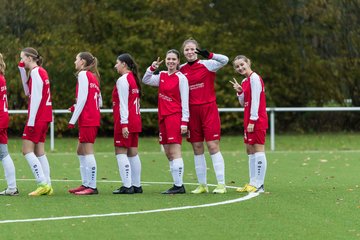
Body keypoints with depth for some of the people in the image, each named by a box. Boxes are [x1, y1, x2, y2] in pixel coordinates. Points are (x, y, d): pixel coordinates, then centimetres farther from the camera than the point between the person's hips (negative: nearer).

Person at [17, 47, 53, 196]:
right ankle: (47, 186, 6)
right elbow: (28, 92, 22)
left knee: (27, 150, -8)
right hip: (45, 117, 9)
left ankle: (43, 183, -14)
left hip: (37, 117, -9)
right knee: (39, 152, 9)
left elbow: (36, 98, -18)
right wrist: (22, 71, 15)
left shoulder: (35, 72, -12)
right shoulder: (41, 72, 15)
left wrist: (31, 121, -19)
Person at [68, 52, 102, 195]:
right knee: (80, 151, 14)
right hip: (94, 119, 9)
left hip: (87, 119, -9)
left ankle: (92, 186, -10)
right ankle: (86, 183, 15)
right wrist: (76, 107, 14)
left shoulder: (83, 74, -7)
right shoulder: (94, 77, 19)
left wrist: (73, 119, -15)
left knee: (88, 151, -9)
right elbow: (99, 102, 17)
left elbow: (82, 98, -15)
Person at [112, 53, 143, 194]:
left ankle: (127, 186, -12)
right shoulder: (134, 79, 16)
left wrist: (124, 124, -18)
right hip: (135, 120, 9)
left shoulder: (122, 80, -11)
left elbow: (123, 104, -16)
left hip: (125, 121, -9)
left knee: (121, 152, -7)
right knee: (133, 153, 10)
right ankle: (136, 185, 11)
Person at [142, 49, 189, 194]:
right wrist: (152, 68, 2)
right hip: (163, 117, 7)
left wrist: (184, 122, -13)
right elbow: (146, 80, 19)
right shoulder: (162, 76, 12)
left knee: (174, 151, -12)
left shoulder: (181, 78, -6)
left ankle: (179, 185, -12)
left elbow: (185, 101, -8)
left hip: (175, 116, -7)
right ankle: (176, 184, 10)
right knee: (168, 153, 6)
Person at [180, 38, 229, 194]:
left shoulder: (207, 65, -4)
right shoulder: (181, 70, 9)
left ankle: (221, 184, -5)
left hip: (209, 109, -4)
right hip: (192, 111, 4)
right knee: (197, 148, 6)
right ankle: (202, 185, 13)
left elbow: (224, 60, -20)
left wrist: (209, 55, -33)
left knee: (213, 146, -8)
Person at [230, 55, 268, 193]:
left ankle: (259, 185, -9)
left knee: (258, 149, -8)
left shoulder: (254, 78, -11)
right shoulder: (245, 81, 17)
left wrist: (252, 120, -18)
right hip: (249, 120, 10)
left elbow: (255, 100, -16)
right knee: (250, 151, 11)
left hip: (256, 120, -10)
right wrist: (239, 91, 1)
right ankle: (253, 183, 15)